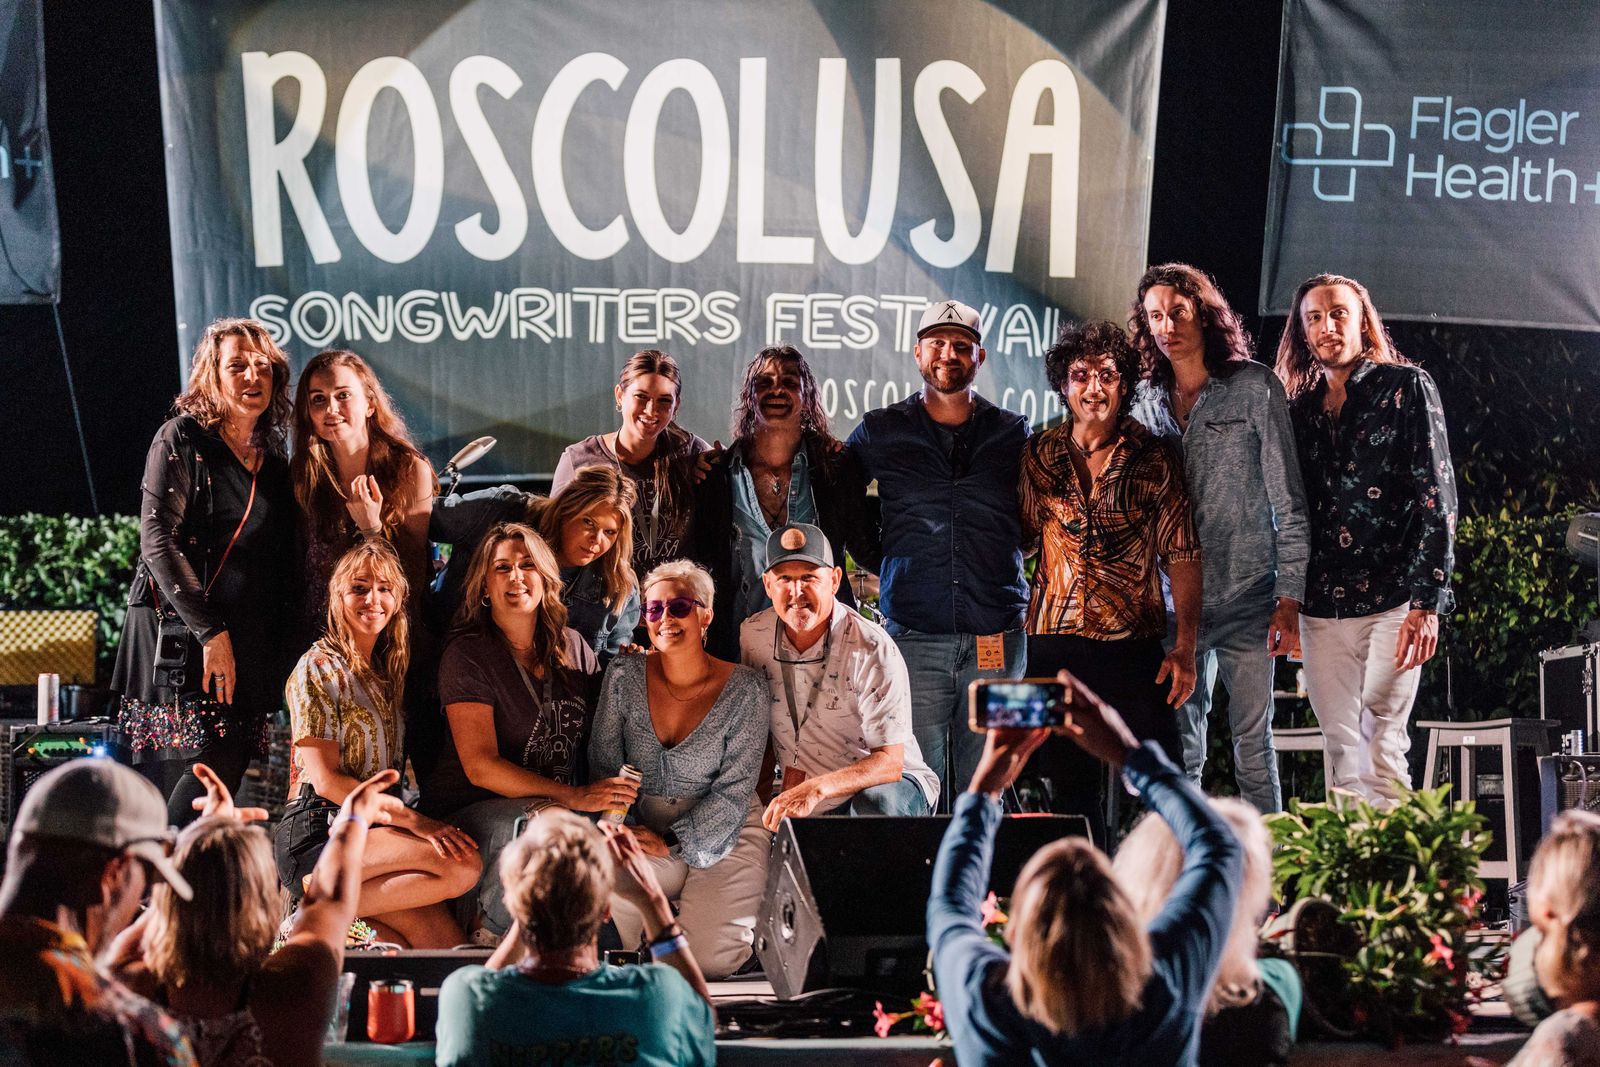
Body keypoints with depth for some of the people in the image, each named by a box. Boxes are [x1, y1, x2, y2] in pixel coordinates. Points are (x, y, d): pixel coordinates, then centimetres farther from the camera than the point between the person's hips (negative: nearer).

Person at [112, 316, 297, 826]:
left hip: (251, 645, 6)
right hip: (183, 636, -6)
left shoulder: (273, 459, 17)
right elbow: (158, 540, -11)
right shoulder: (182, 439, -2)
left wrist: (281, 646, 9)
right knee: (210, 766, -15)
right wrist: (210, 632, -16)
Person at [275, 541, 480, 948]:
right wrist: (414, 820, -17)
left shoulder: (387, 670, 20)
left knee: (436, 931, -21)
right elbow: (326, 779, -10)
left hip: (371, 831, 6)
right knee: (464, 865, -26)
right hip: (317, 834, -6)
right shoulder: (318, 668, -2)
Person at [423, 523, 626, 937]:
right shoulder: (467, 655, -5)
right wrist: (573, 797, -22)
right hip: (469, 812, -6)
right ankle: (491, 926, -12)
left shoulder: (572, 647, 12)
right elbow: (480, 766, -15)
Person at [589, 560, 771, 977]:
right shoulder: (624, 675, -1)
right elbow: (603, 766, 4)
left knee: (710, 959, -21)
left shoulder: (745, 689, -8)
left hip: (722, 833, -2)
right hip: (643, 830, 2)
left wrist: (671, 844, -14)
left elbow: (734, 791, -9)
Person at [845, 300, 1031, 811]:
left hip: (997, 641, 1)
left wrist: (1002, 565, 10)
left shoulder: (1013, 433, 10)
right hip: (914, 638, -1)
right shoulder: (879, 433, 8)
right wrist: (891, 566, 11)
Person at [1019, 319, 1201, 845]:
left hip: (1135, 644, -2)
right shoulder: (1038, 455, 7)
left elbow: (1182, 554, 0)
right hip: (1054, 643, 2)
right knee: (1070, 787, 8)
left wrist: (1185, 646, -8)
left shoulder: (1156, 458, 1)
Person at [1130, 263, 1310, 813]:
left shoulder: (1254, 386, -1)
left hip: (1245, 597, -3)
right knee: (1179, 751, 5)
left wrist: (1289, 598, -8)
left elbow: (1286, 497, -3)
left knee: (1253, 740, -1)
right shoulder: (1146, 401, 11)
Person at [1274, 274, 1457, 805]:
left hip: (1391, 600, -4)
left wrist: (1426, 601, -14)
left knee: (1380, 746, -11)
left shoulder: (1406, 387, 2)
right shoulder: (1300, 407, 15)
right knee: (1343, 750, 4)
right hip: (1320, 607, 4)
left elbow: (1436, 496, -6)